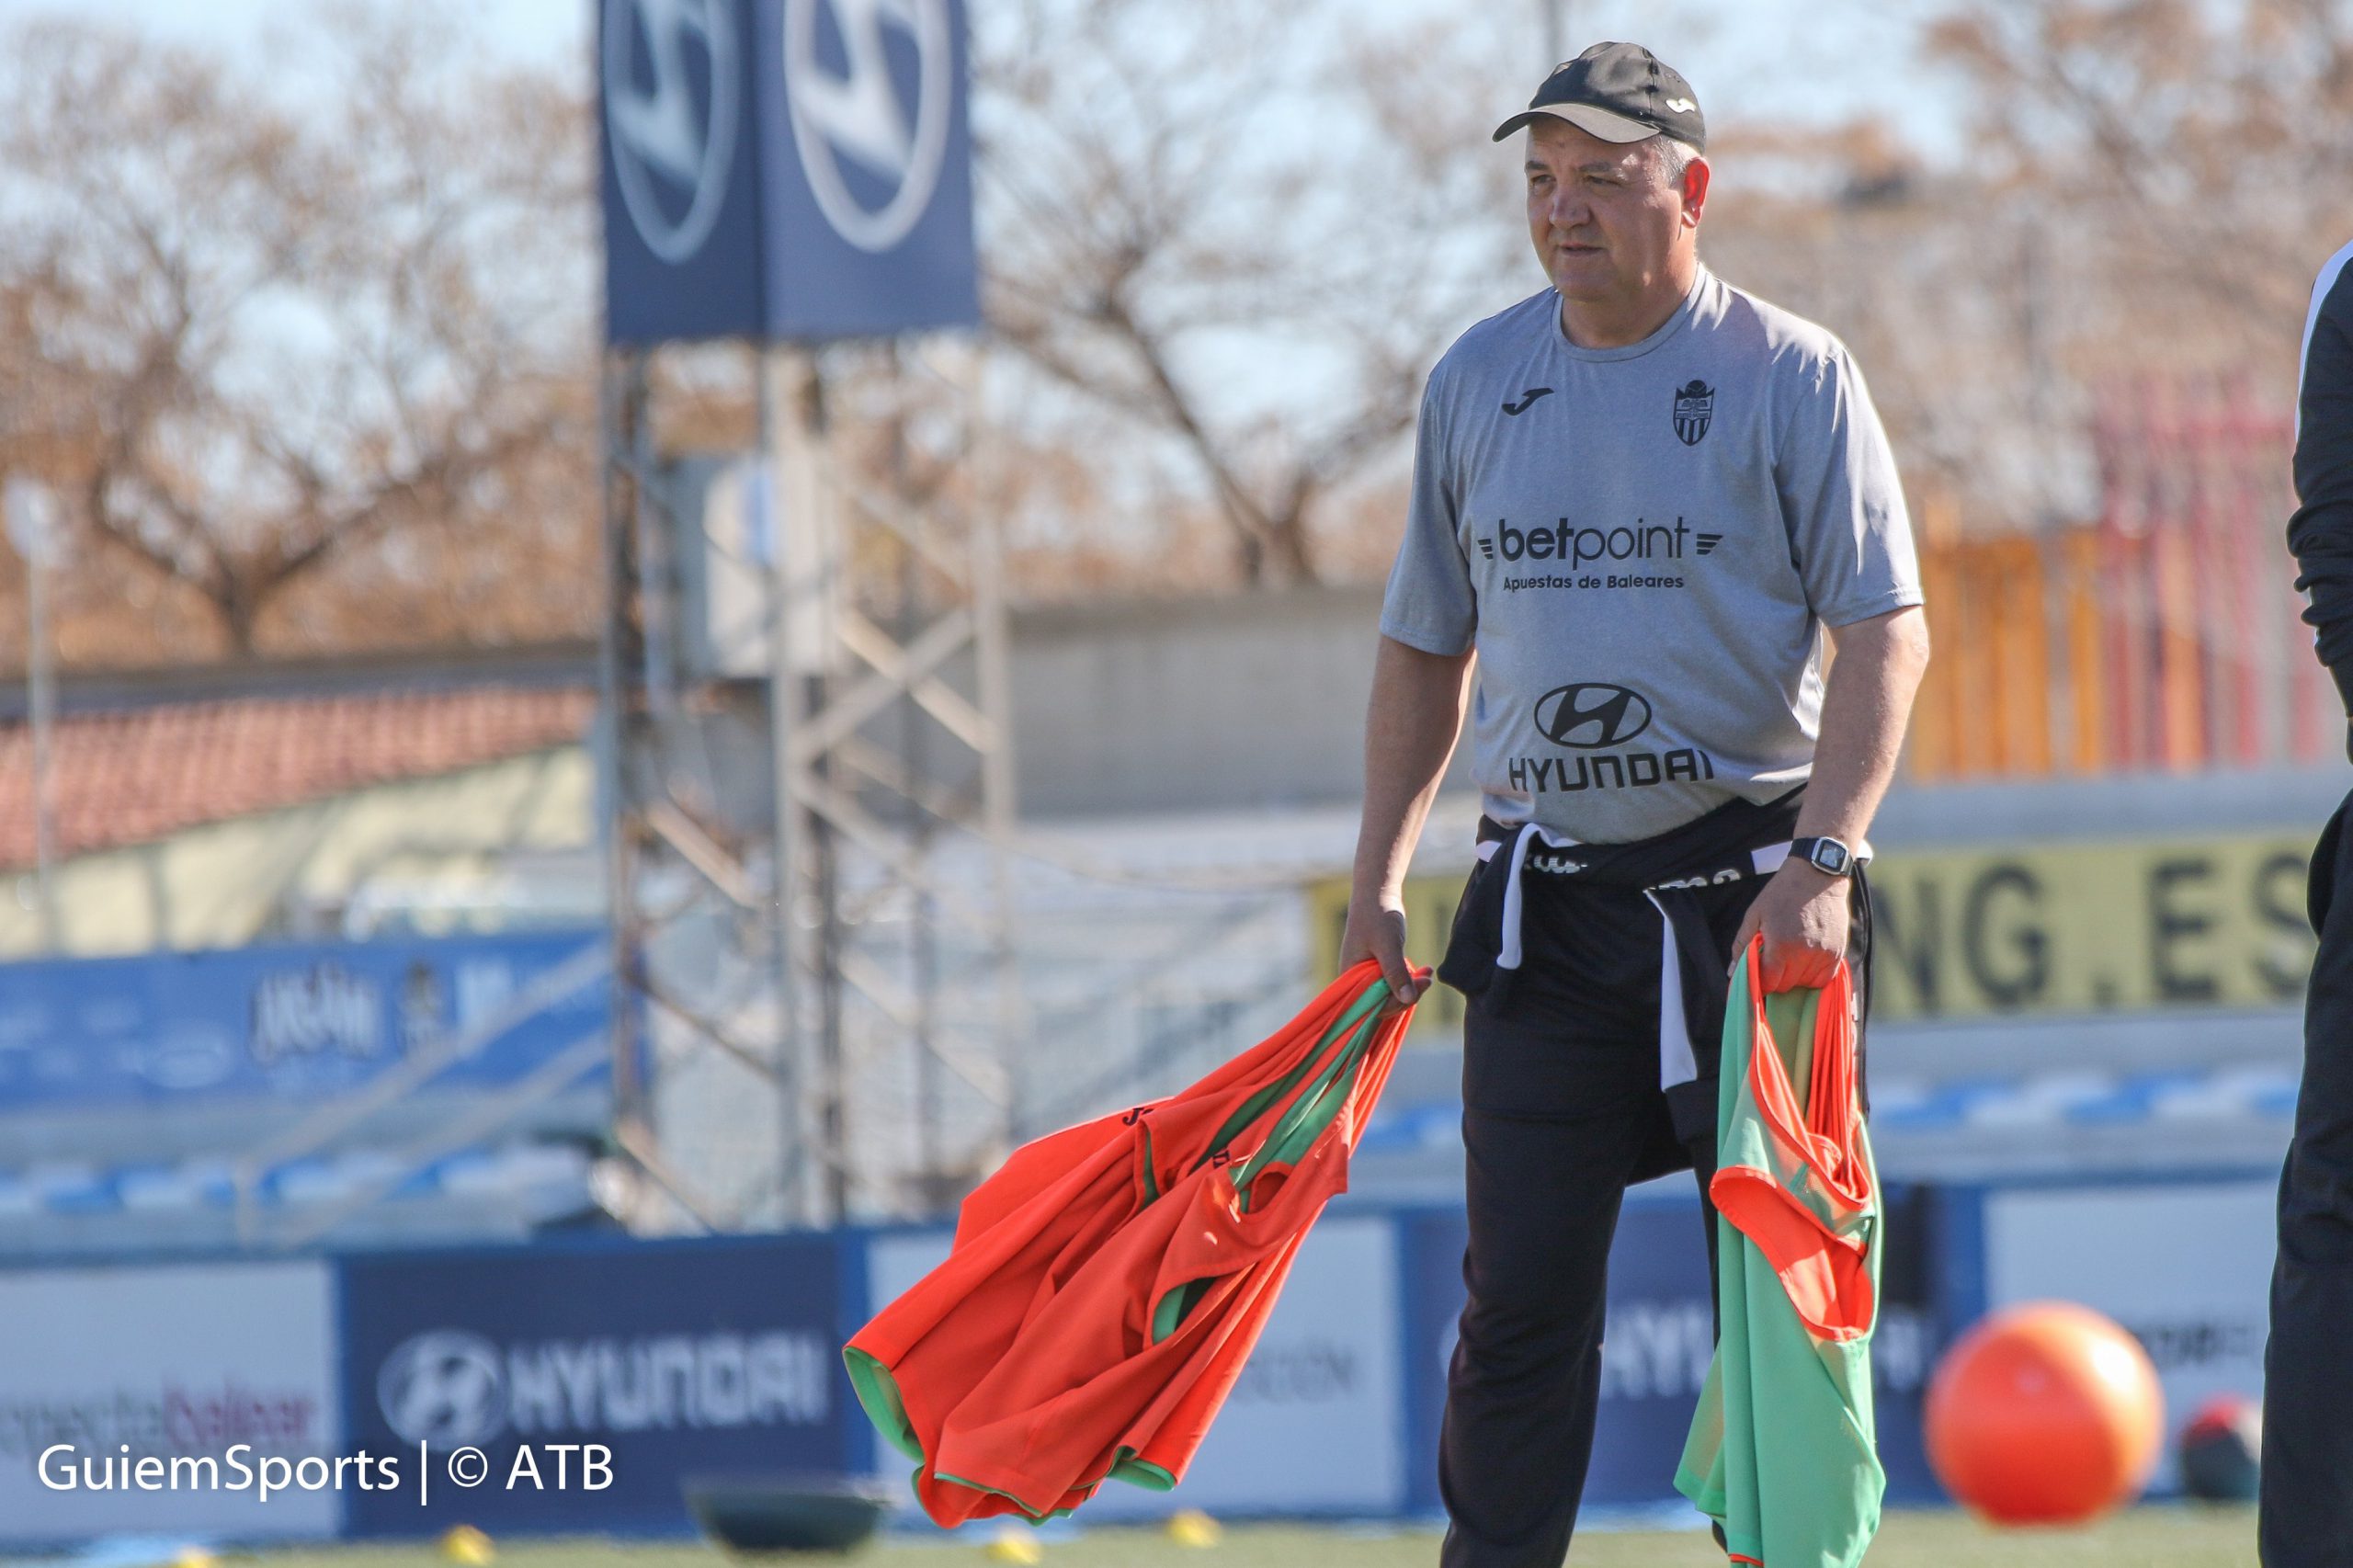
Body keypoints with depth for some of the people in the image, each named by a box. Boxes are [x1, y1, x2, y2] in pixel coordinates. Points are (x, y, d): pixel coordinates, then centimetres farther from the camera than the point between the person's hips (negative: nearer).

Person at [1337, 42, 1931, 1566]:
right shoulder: (1476, 380, 10)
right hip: (1547, 902, 4)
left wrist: (1824, 859, -21)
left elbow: (1888, 631, -9)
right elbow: (1426, 644, 18)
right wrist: (1380, 875, 11)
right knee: (1524, 1287, 1)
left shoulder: (1791, 375, -4)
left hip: (1750, 890, -3)